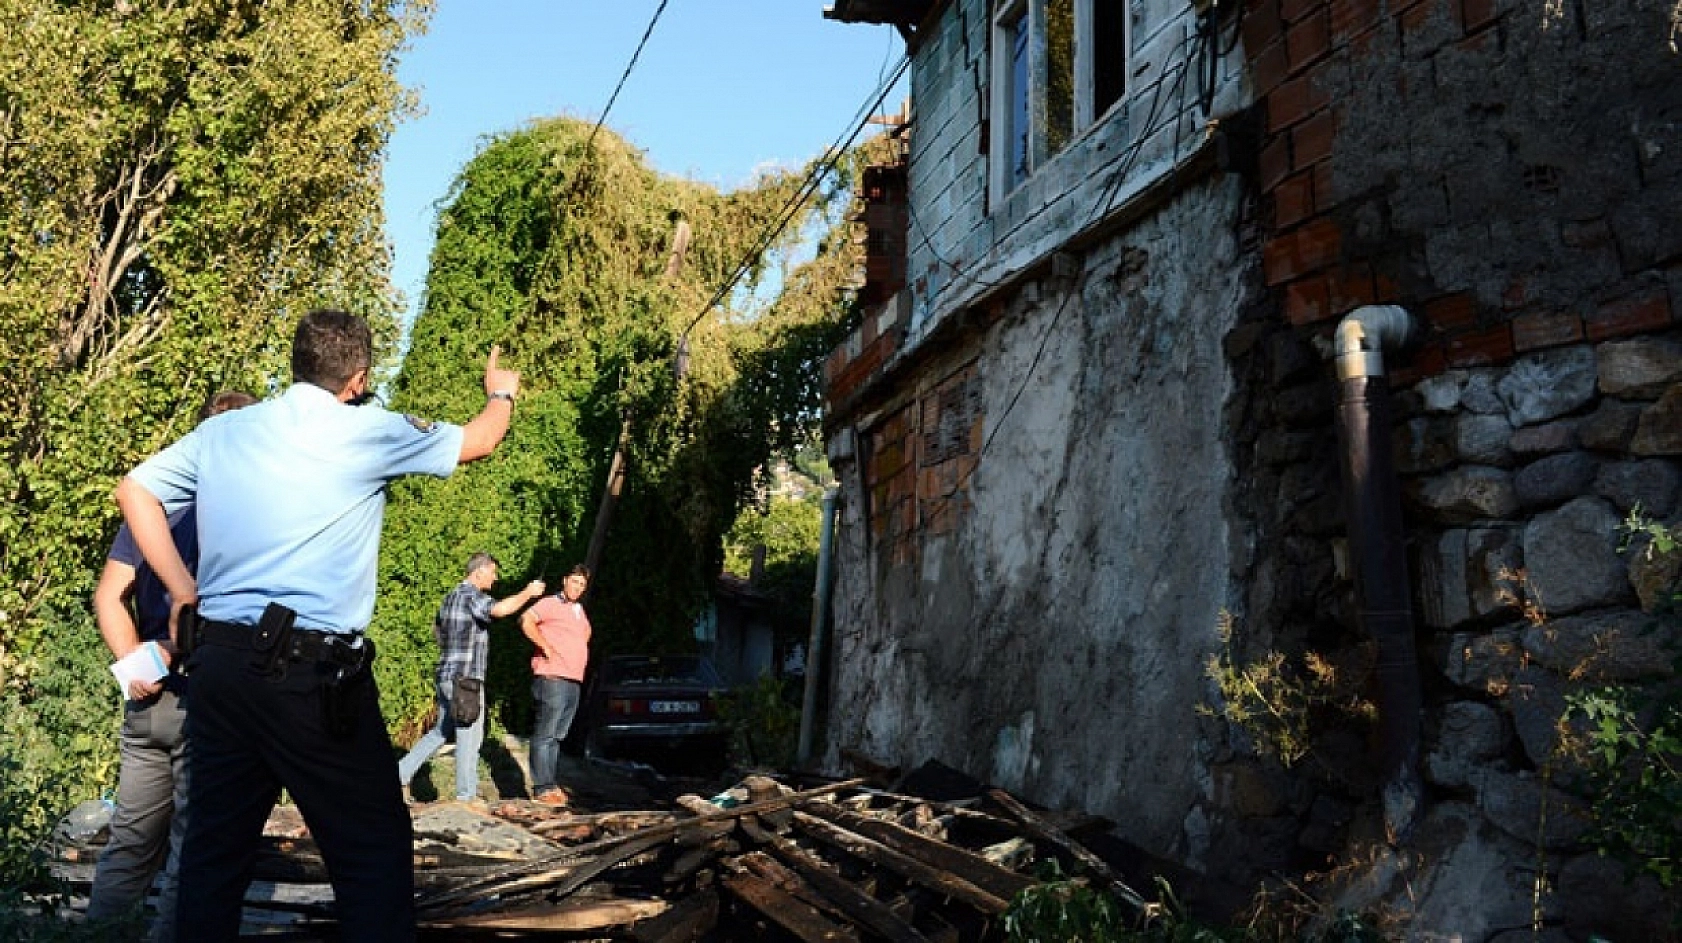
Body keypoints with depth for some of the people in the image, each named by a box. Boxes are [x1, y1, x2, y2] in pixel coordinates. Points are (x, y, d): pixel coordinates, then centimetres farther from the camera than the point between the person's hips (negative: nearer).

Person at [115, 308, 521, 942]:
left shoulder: (222, 430, 10)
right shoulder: (368, 432, -3)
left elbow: (134, 491, 15)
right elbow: (478, 441, 11)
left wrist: (183, 592, 14)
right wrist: (502, 394, 32)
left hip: (218, 661, 6)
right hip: (312, 675, -6)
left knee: (215, 844, 15)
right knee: (376, 850, 1)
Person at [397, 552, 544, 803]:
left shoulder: (451, 596, 17)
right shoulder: (472, 595, -13)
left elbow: (436, 628, 32)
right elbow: (500, 609, -32)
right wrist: (528, 593, -19)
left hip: (446, 676, 9)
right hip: (465, 678, -9)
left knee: (442, 731, 20)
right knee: (469, 735, -1)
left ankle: (402, 770, 18)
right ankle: (466, 794, 5)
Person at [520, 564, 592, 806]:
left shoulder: (580, 611, 20)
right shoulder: (550, 604, -5)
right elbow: (526, 621, -23)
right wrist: (546, 647, -19)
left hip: (574, 682, 8)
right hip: (553, 679, -8)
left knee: (557, 736, 13)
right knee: (545, 735, -7)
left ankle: (552, 784, 18)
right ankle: (542, 788, -6)